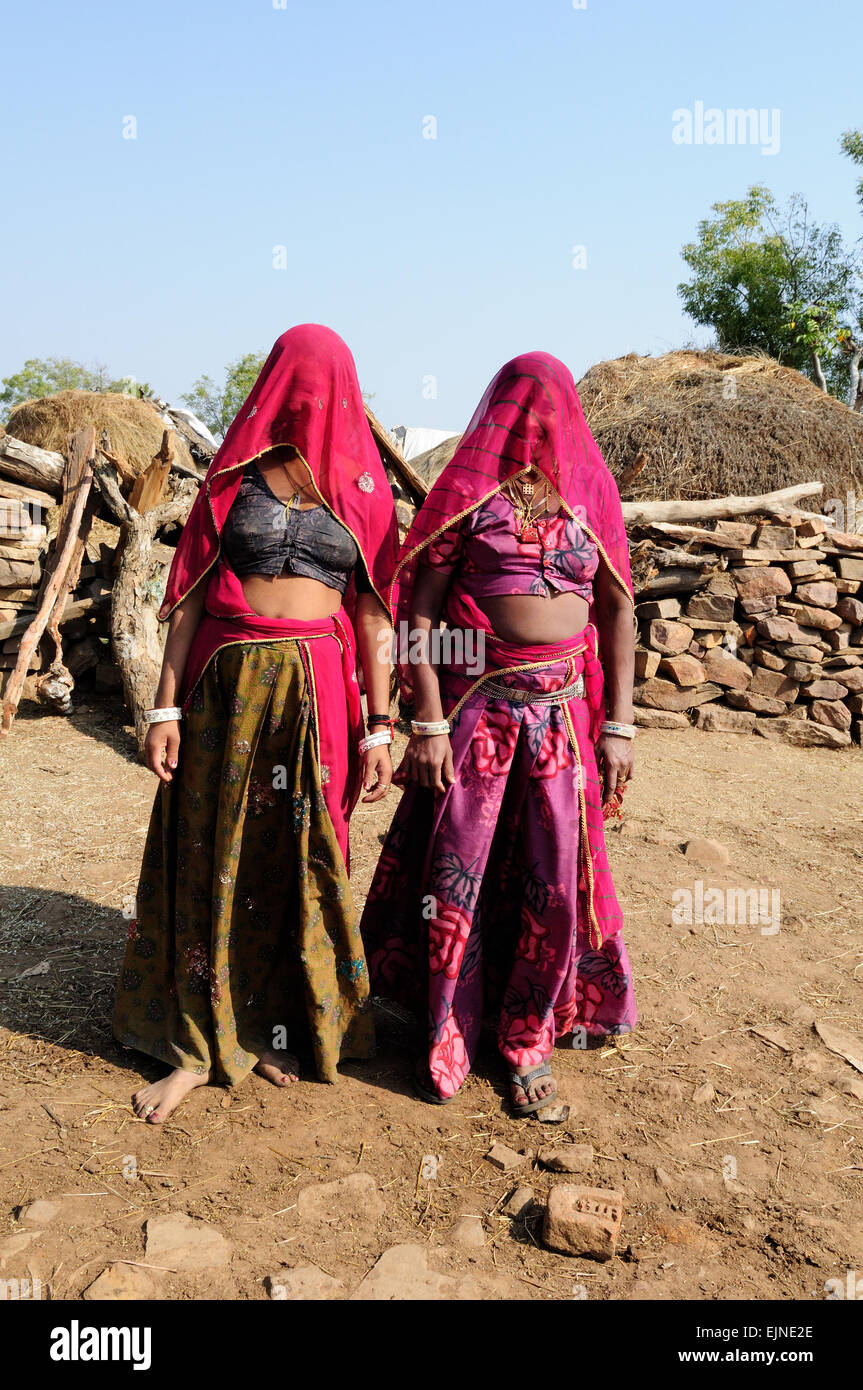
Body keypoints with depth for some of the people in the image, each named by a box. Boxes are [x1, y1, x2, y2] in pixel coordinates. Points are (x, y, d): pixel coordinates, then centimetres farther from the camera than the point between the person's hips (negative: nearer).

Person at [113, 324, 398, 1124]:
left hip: (319, 692, 0)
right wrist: (166, 706, -3)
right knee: (213, 857, 3)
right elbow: (191, 593, 4)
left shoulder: (363, 487, 7)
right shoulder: (234, 475, 7)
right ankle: (198, 1046, 18)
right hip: (228, 685, 0)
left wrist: (378, 727, -3)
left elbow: (373, 613, 4)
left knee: (299, 863, 7)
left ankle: (278, 1030, 25)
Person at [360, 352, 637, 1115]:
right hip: (475, 700, -2)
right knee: (458, 870, 4)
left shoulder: (590, 490, 8)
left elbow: (619, 607, 8)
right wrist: (428, 721, -11)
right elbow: (419, 608, -4)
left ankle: (530, 1040, 25)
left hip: (564, 705, 2)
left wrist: (619, 723, 1)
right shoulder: (468, 488, 1)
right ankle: (449, 1035, 25)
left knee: (556, 877, 5)